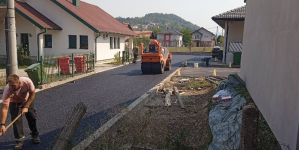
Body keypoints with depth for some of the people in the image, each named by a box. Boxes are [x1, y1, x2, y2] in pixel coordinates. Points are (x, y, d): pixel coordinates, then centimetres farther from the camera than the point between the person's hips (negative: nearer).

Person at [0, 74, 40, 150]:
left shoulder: (27, 82, -37)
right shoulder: (7, 90, -38)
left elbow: (32, 94, -19)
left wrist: (26, 107, -23)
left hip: (27, 101, 1)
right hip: (14, 103, -1)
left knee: (32, 117, 5)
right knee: (16, 121, -10)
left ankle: (35, 135, 26)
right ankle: (20, 140, 5)